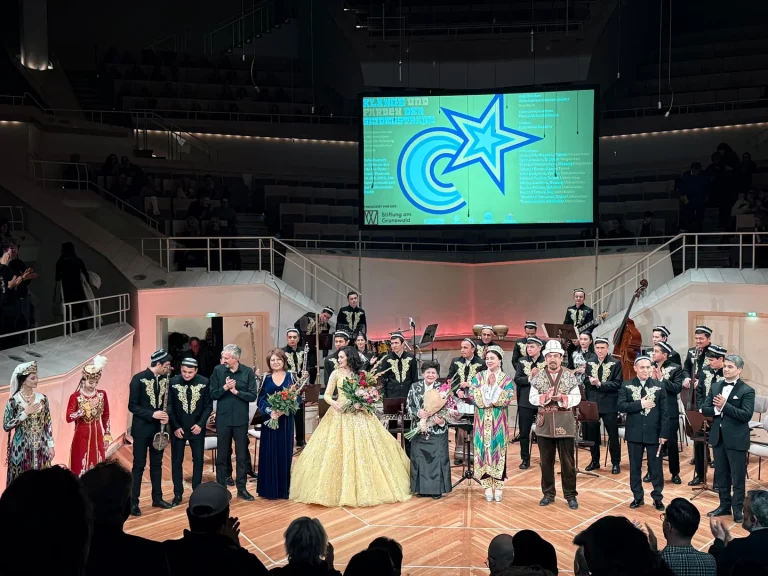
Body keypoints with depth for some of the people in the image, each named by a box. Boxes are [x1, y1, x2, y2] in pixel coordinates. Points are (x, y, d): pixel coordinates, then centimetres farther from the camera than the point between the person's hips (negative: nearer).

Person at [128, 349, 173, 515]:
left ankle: (157, 498, 24)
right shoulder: (139, 378, -14)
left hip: (158, 428, 5)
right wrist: (152, 414, -23)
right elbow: (132, 406, -13)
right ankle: (133, 502, 10)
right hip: (142, 429, -5)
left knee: (157, 464, 14)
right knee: (139, 466, 1)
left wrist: (165, 416, -8)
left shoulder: (164, 378, 2)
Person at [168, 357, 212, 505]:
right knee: (177, 461, 6)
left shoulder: (204, 382, -6)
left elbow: (208, 406, -1)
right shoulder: (173, 382, -8)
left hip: (197, 428, 1)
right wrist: (175, 427, -10)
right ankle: (178, 494, 16)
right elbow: (169, 406, -4)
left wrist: (200, 424, -11)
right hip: (178, 428, -1)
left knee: (198, 460, 9)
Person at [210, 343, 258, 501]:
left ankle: (241, 489, 18)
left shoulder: (248, 372, -5)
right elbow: (212, 395, -3)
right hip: (223, 419, 0)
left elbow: (253, 396, -7)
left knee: (242, 455, 8)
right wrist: (224, 388, -20)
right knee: (222, 455, 9)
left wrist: (236, 391, -18)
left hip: (241, 419, 0)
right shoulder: (218, 370, -4)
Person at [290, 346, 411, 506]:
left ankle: (364, 488, 10)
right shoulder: (336, 374, 4)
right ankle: (341, 489, 2)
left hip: (359, 414, 1)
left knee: (363, 448, -1)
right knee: (337, 450, -5)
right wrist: (333, 402, -17)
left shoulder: (361, 374, 7)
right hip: (340, 413, -1)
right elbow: (327, 395, 3)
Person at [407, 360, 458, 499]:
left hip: (437, 430, -2)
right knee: (419, 457, 4)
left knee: (437, 457, -1)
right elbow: (409, 406, 4)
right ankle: (422, 488, 16)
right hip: (419, 430, 2)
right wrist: (417, 413, -15)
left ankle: (437, 489, 8)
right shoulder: (415, 387, 4)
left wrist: (442, 420, -20)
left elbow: (448, 409, -2)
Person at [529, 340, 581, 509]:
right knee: (546, 461, 9)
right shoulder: (538, 377, 3)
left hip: (565, 424, -1)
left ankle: (570, 495, 15)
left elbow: (577, 398, -3)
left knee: (567, 461, 4)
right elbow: (532, 398, -1)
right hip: (544, 423, 1)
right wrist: (545, 397, -18)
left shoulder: (570, 377, 0)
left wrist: (562, 397, -19)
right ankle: (548, 494, 20)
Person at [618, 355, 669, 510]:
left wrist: (664, 433, -8)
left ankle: (657, 497, 19)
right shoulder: (626, 386, 1)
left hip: (653, 433, -1)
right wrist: (640, 404, -19)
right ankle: (637, 497, 21)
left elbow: (664, 412, -2)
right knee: (635, 467, 9)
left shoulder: (659, 386, 0)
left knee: (656, 466, 7)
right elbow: (620, 406, -9)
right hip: (634, 433, 1)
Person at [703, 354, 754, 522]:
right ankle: (724, 505, 28)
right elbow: (705, 409, 4)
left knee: (737, 477, 4)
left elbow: (746, 415, -19)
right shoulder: (715, 387, 8)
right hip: (718, 437, 6)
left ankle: (738, 510, 15)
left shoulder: (747, 391, -9)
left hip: (736, 439, -5)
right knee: (721, 475, 15)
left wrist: (725, 406, -23)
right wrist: (717, 409, -17)